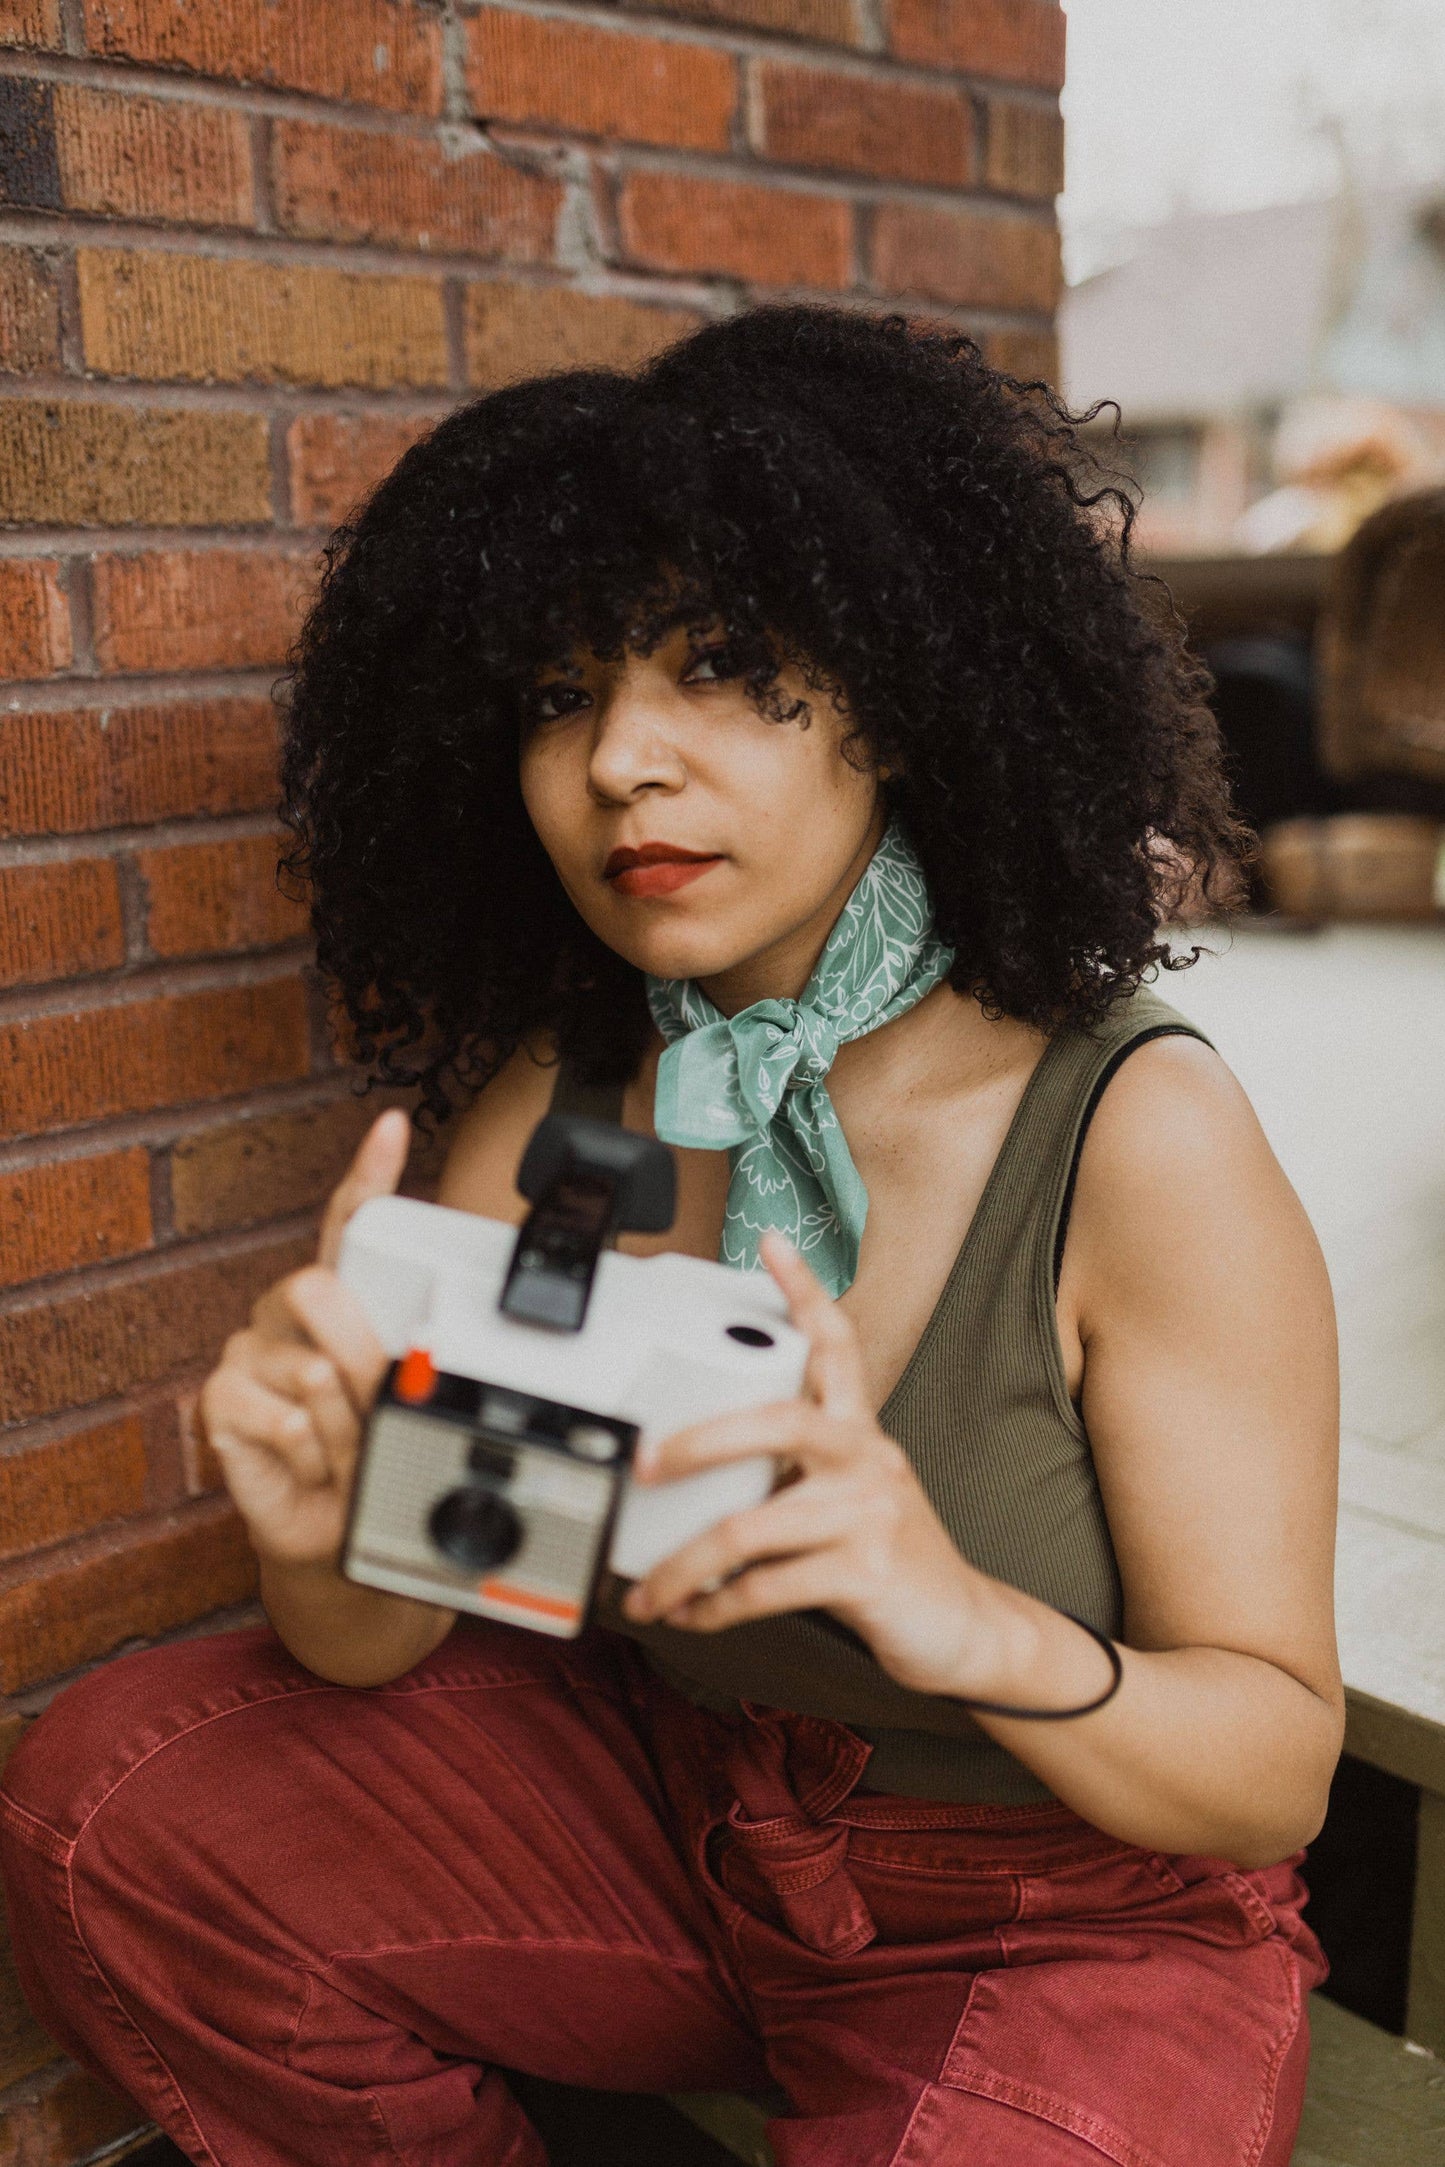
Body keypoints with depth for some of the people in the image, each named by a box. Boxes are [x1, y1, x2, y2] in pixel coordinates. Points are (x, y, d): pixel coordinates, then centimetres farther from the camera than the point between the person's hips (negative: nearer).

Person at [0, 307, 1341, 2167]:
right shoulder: (555, 1106, -8)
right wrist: (321, 1539, -32)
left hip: (1081, 1921, -3)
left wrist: (975, 1623, -39)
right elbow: (382, 1642, -8)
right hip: (664, 1819, 4)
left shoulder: (1135, 1134, -23)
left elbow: (1279, 1767, -18)